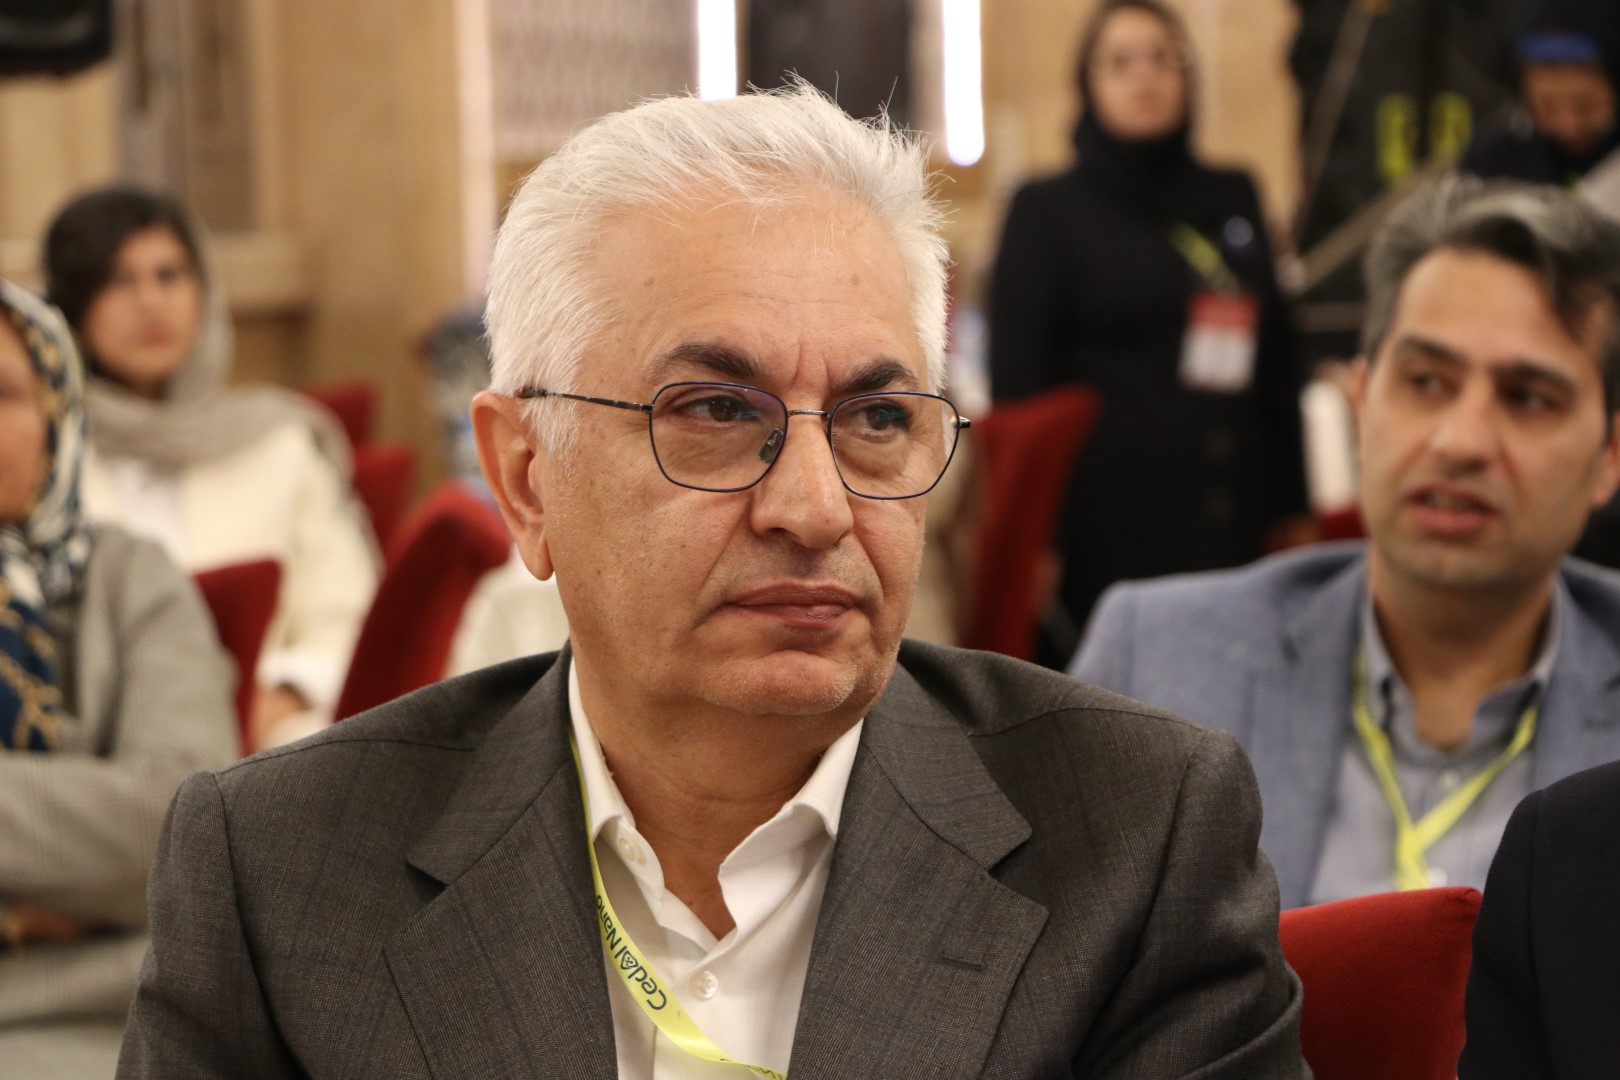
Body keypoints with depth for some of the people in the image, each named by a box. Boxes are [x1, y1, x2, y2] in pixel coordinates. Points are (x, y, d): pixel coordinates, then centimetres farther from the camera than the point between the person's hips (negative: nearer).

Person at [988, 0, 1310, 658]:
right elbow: (1018, 383, 0)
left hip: (1233, 527, 4)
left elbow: (1277, 360, 18)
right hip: (1109, 525, -4)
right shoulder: (1048, 210, 4)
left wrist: (1293, 507, 13)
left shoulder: (1233, 200, 15)